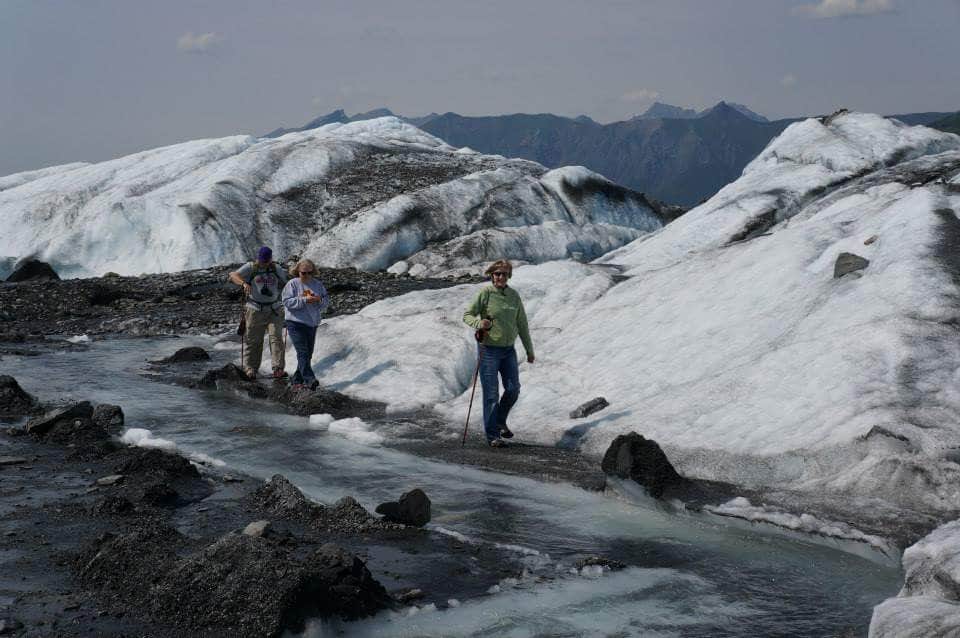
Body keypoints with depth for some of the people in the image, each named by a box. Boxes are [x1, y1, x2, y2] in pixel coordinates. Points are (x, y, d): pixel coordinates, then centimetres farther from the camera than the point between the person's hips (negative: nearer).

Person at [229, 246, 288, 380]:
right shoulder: (251, 267, -2)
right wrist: (244, 283, -33)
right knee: (253, 341, 2)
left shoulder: (277, 270, 9)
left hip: (273, 311, 2)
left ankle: (278, 370, -15)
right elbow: (233, 275, -14)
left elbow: (286, 285, 20)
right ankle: (250, 370, 13)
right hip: (255, 310, -2)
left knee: (276, 338, -11)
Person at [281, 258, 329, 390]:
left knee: (308, 353, 8)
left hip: (312, 323, 6)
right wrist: (304, 300, -23)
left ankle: (297, 380, 18)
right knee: (302, 352, -15)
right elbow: (287, 302, -14)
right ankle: (309, 379, -23)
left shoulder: (317, 284, 9)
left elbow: (327, 300, 9)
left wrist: (319, 300, -14)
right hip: (296, 323, -6)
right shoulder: (292, 284, -6)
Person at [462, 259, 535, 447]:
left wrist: (529, 350, 13)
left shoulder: (514, 295, 4)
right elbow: (467, 315, -9)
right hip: (488, 349, -5)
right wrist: (478, 323, -31)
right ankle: (492, 434, 6)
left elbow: (522, 324, 11)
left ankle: (500, 421, 31)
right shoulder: (485, 294, -9)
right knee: (491, 393, -3)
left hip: (508, 349, 5)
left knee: (513, 389, 6)